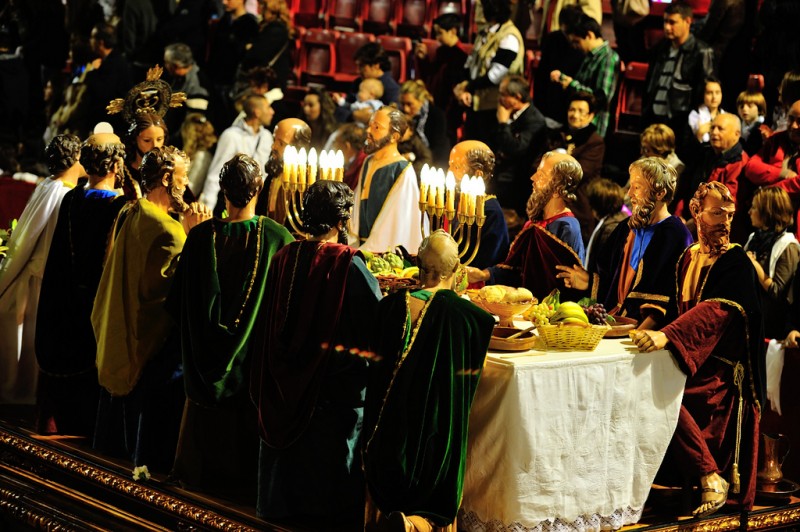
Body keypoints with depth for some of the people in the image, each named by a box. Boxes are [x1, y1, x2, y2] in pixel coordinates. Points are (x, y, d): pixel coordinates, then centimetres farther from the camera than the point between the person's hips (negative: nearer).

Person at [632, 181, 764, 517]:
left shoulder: (736, 262, -9)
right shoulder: (688, 258, 12)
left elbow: (715, 311, -25)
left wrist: (667, 336, -40)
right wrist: (653, 324, 4)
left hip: (720, 365, -7)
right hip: (688, 358, 7)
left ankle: (712, 478, -20)